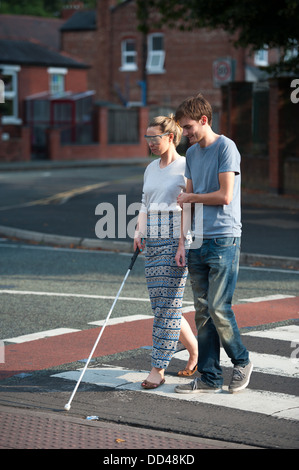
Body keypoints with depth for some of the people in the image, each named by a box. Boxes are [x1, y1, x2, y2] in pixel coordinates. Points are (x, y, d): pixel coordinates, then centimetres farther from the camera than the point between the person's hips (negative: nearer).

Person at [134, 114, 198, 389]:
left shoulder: (186, 167, -6)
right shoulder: (151, 168, 16)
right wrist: (139, 231, 7)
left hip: (177, 241, -8)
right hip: (153, 243, 8)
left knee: (168, 305, -6)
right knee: (158, 303, 8)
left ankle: (158, 370, -2)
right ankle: (195, 351, 27)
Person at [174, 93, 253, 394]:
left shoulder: (226, 147, -8)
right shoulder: (192, 153, 15)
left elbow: (224, 196, -14)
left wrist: (190, 198, 1)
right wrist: (182, 242, 11)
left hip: (224, 241, -7)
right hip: (198, 242, 7)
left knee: (218, 309, -9)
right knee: (202, 312, 7)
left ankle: (241, 362, 13)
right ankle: (209, 377, 12)